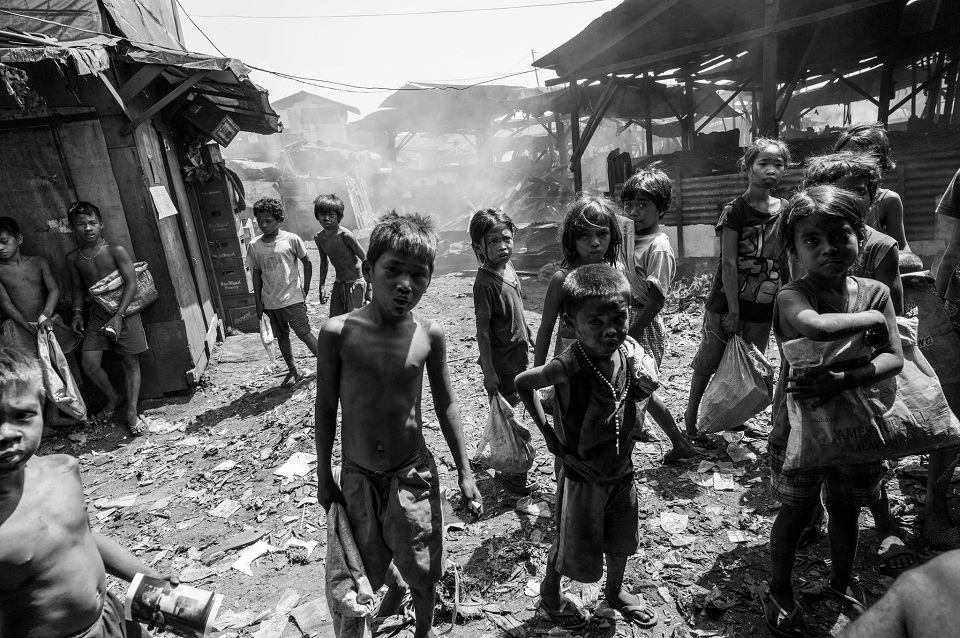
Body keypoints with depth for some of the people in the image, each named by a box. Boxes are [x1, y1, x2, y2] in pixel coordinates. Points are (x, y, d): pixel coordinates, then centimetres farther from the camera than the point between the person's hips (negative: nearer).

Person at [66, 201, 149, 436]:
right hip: (96, 315, 4)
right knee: (89, 362, -3)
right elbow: (78, 287, 18)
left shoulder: (116, 251, -9)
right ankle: (114, 398, 23)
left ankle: (131, 412, 11)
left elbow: (131, 284, -13)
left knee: (130, 362, 2)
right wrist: (77, 313, 3)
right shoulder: (73, 258, 6)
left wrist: (118, 316, -19)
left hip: (124, 312, -4)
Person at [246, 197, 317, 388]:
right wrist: (258, 302, 6)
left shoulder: (291, 239, -8)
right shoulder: (254, 246, 1)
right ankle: (293, 372, 26)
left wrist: (304, 291, -1)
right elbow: (257, 275, 8)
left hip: (292, 299, -4)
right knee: (281, 336, 12)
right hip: (270, 302, 4)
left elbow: (307, 263, 1)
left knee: (304, 334, -3)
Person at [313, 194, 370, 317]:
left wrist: (368, 288, -14)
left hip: (355, 284, -6)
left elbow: (365, 259, -16)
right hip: (338, 284, 6)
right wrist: (322, 287, 14)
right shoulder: (318, 238, -2)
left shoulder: (345, 235, -21)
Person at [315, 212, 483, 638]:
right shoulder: (338, 332, -16)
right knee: (369, 567, 22)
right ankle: (393, 592, 58)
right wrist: (323, 475, 2)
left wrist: (465, 471, 2)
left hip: (413, 473, 0)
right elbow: (326, 408, -5)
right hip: (358, 475, 1)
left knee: (423, 572, 13)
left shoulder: (430, 335, -12)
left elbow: (445, 405, -1)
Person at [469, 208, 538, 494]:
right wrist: (489, 372, -20)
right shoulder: (484, 283, -22)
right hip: (501, 361, -8)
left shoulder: (508, 268, 2)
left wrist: (529, 337, 21)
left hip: (518, 354, 8)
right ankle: (507, 471, 24)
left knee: (512, 409, 21)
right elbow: (483, 331, -21)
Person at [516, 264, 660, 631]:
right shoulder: (570, 365, -31)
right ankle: (549, 594, 47)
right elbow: (522, 383, -15)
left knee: (621, 542, 26)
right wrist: (547, 433, -13)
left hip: (622, 469, 5)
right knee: (574, 549, 16)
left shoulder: (629, 350, -13)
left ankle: (615, 591, 55)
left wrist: (645, 380, -13)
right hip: (583, 474, -5)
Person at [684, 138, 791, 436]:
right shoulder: (735, 211, -10)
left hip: (764, 307, 5)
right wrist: (733, 310, -16)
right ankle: (691, 414, 21)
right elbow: (728, 263, -13)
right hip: (727, 301, -4)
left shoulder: (786, 210, 5)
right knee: (709, 359, 4)